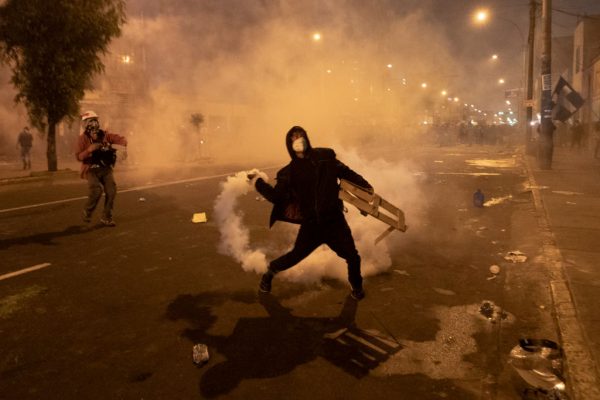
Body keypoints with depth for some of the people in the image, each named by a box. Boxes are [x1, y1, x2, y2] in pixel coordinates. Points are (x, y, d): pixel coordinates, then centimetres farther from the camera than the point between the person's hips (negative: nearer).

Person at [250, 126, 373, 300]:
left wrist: (365, 186, 1)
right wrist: (259, 184, 1)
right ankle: (270, 272, 34)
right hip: (311, 223, -1)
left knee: (352, 256, 1)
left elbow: (346, 173, 6)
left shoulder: (325, 157, 1)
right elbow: (277, 196, 3)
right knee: (296, 255, 4)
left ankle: (356, 286, 31)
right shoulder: (289, 172, 2)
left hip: (335, 220, 1)